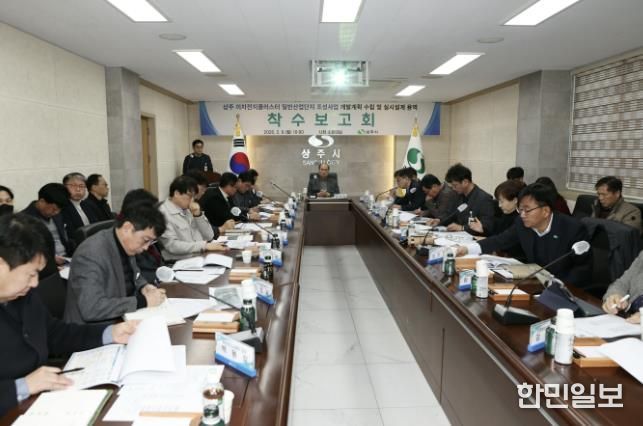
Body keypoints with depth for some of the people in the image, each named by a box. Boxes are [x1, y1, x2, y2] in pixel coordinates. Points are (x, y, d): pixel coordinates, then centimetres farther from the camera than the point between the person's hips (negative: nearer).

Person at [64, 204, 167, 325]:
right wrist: (143, 301, -26)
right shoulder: (91, 254, -23)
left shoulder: (125, 245, -1)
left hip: (123, 318, 7)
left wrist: (143, 286, -3)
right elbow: (92, 308, -30)